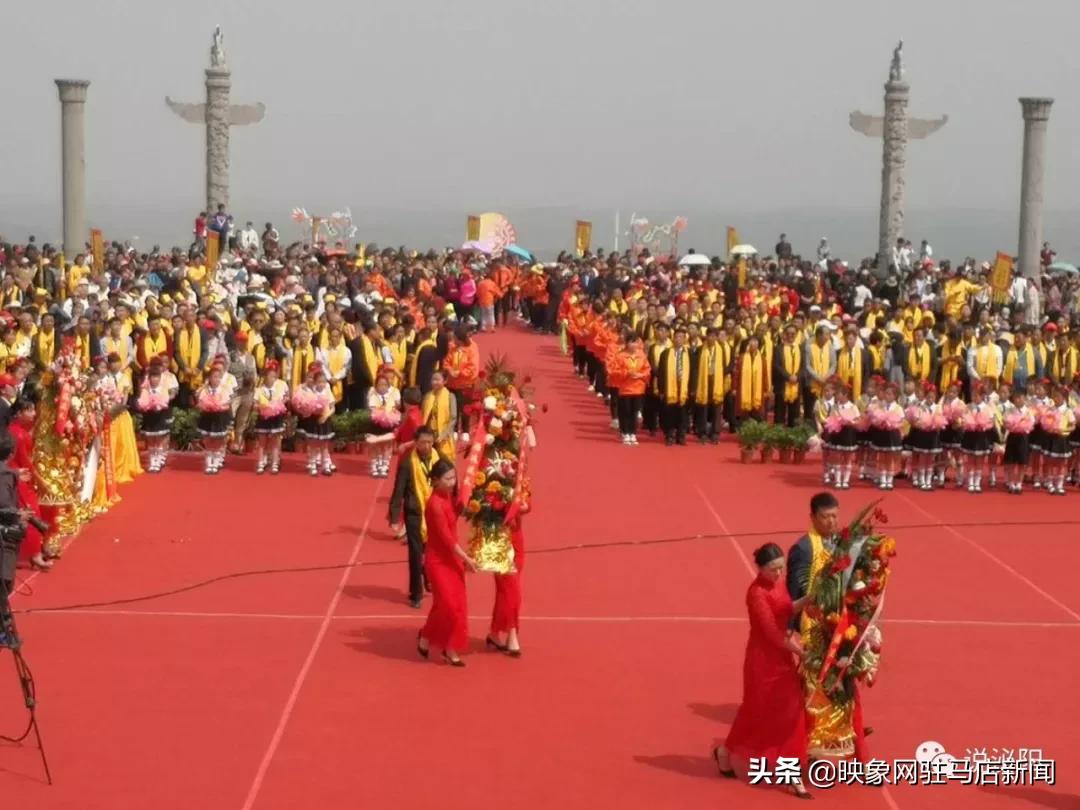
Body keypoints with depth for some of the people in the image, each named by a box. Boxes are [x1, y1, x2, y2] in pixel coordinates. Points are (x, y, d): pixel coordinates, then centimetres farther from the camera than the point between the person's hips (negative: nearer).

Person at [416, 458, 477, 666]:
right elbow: (446, 538, -21)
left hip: (452, 558, 8)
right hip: (438, 560, -8)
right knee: (447, 604, -7)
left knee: (456, 604, 9)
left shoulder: (449, 497, 4)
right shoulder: (435, 504, -22)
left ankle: (449, 648, 19)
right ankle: (426, 637, 17)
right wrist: (466, 558, -16)